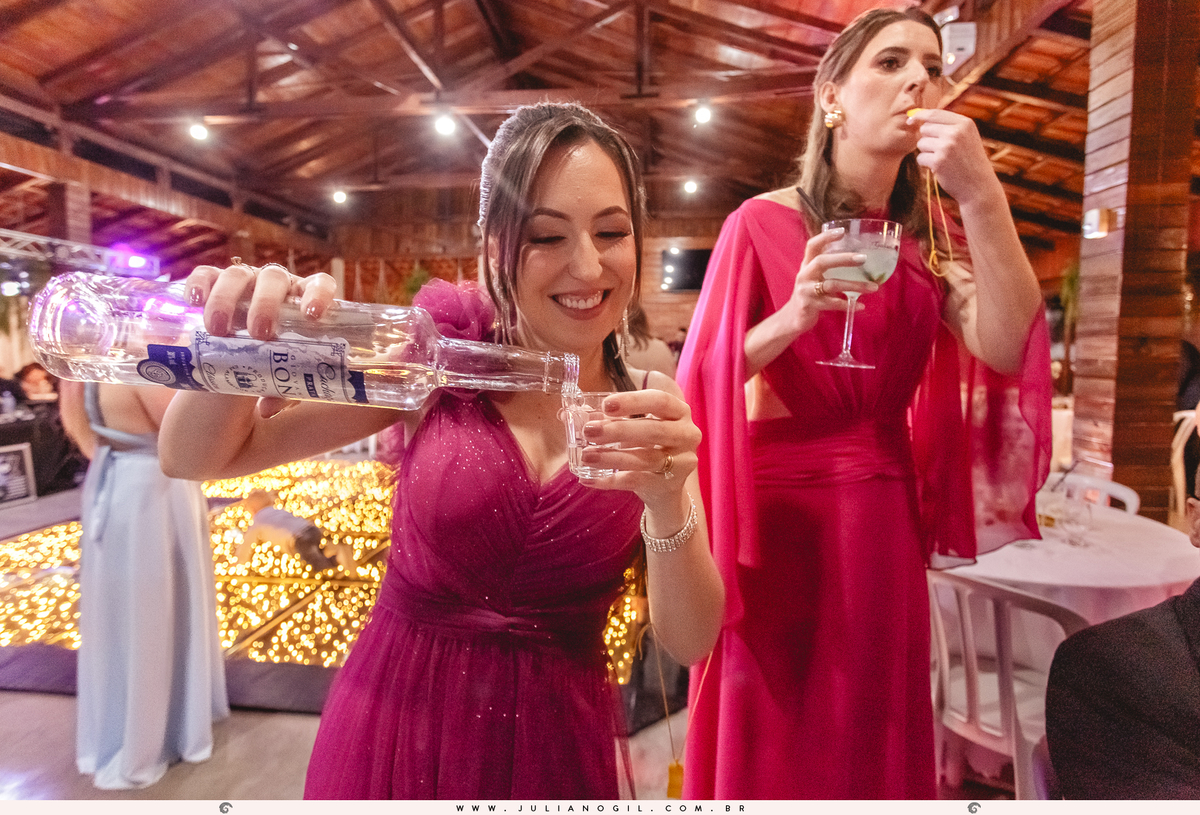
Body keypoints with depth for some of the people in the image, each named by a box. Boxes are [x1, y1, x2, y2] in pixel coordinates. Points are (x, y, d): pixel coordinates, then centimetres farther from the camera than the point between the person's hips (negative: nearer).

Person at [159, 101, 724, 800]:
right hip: (397, 724, 0)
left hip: (560, 743, 1)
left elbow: (691, 642, -12)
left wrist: (667, 504, -31)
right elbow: (198, 458, -10)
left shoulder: (648, 413, -7)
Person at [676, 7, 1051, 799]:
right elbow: (706, 377, -9)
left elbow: (1008, 349, -9)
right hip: (777, 510, -4)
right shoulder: (763, 222, -6)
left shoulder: (933, 234, 8)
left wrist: (985, 201, -16)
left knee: (870, 738, 17)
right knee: (769, 743, 11)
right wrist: (792, 317, -25)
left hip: (885, 516, 4)